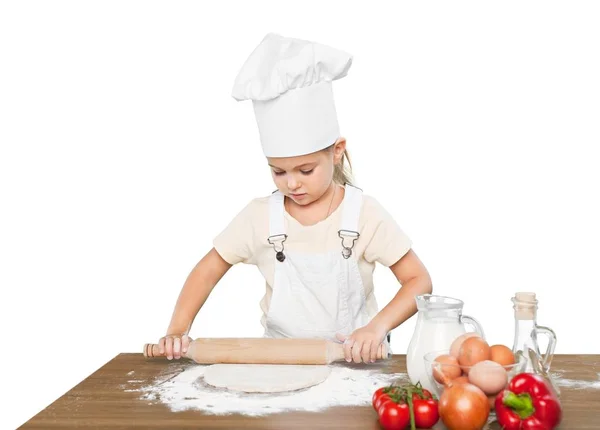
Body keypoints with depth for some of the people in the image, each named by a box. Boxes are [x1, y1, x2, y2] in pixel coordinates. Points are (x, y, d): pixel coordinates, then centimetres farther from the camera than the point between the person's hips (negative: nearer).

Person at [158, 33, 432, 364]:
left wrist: (377, 327, -23)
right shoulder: (259, 216, -4)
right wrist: (178, 331, -8)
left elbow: (419, 280, -7)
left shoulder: (364, 213, -9)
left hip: (352, 361, -1)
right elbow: (208, 270, 6)